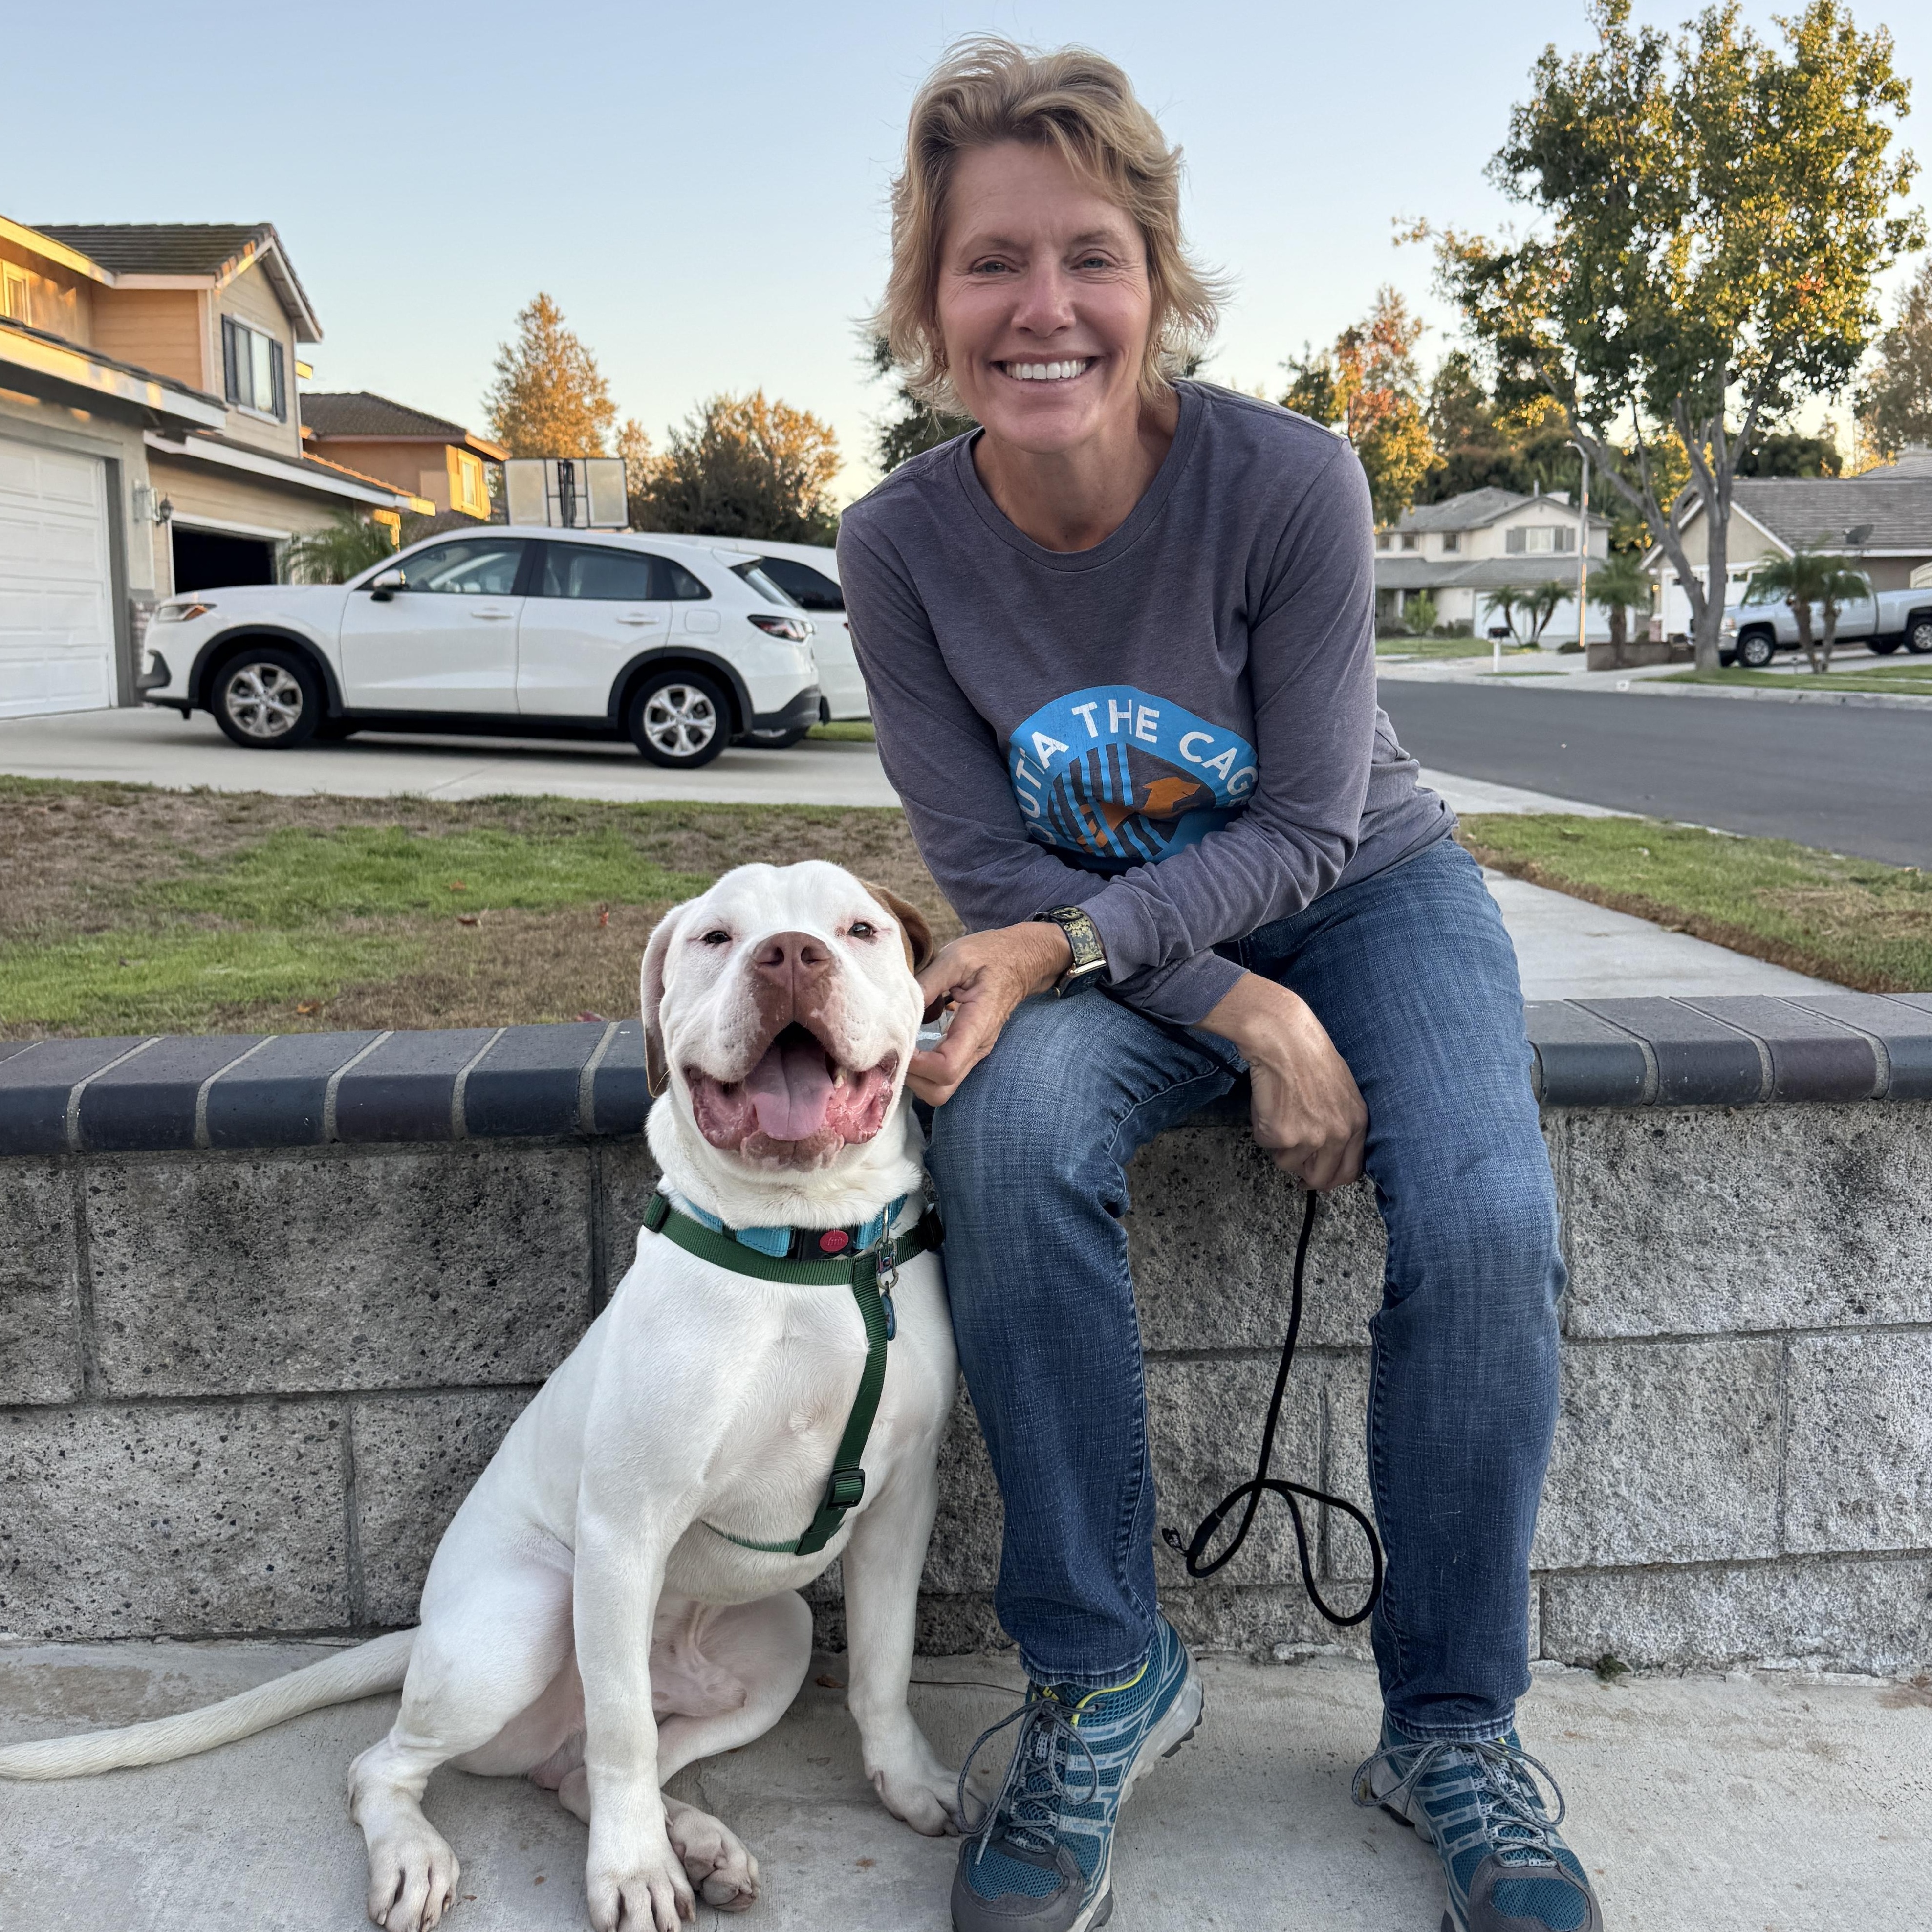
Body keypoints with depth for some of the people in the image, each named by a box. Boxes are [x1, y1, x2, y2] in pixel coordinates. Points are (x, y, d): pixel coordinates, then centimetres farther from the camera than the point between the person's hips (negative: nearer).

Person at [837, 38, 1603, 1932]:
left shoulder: (1287, 480, -22)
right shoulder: (899, 546, -16)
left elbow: (1306, 830, -16)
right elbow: (991, 866, -13)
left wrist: (1069, 944, -31)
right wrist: (1248, 1019, -24)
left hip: (1366, 893, 0)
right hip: (1099, 940, 1)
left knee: (1484, 1219, -27)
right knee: (1008, 1133, -32)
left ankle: (1453, 1729, -4)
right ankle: (1099, 1679, -15)